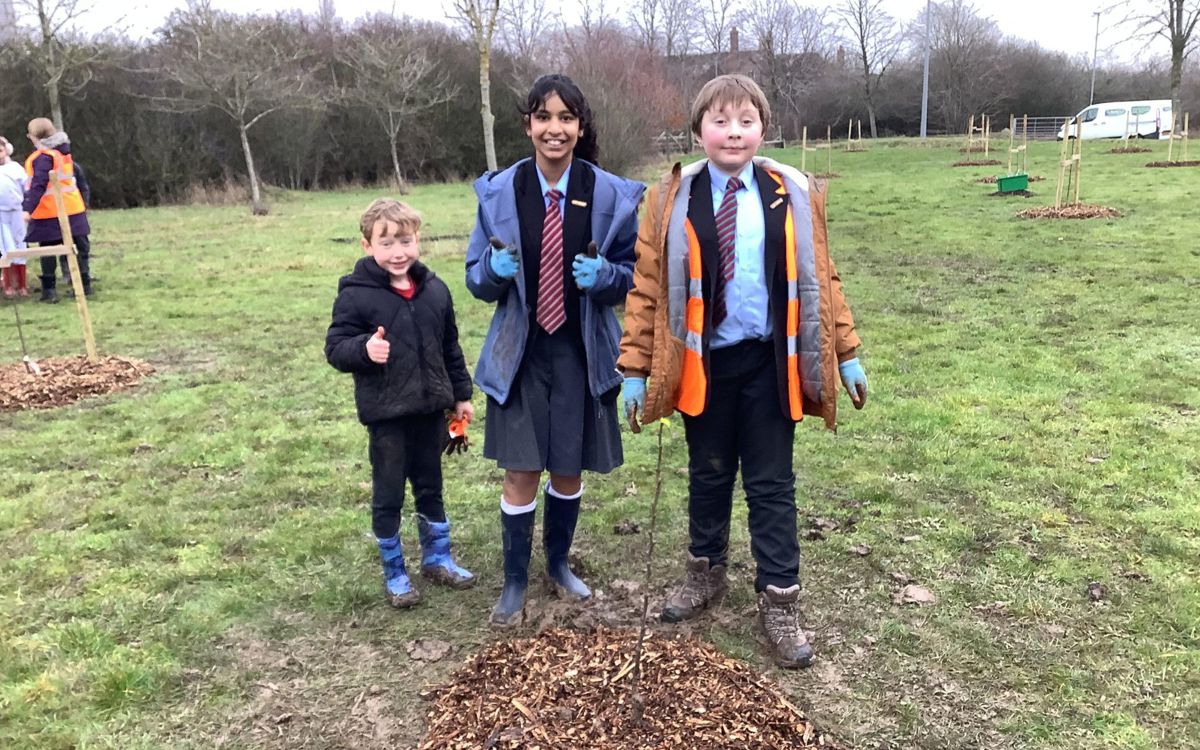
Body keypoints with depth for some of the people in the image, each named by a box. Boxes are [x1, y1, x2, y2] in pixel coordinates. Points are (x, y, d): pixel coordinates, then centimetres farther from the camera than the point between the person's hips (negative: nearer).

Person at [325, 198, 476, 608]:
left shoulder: (434, 289, 2)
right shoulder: (356, 294, -12)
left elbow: (450, 347, 11)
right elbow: (335, 347, -10)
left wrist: (461, 395, 13)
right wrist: (364, 349, -31)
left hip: (431, 408, 4)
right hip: (386, 414, -4)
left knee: (431, 487, 19)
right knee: (388, 496, 9)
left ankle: (437, 558, 35)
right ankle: (394, 573, 25)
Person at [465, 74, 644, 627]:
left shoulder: (612, 195, -5)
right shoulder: (498, 192, -2)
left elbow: (635, 274, 2)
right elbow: (477, 276, 4)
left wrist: (604, 275, -20)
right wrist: (496, 268, -19)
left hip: (582, 352, 1)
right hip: (519, 350, 0)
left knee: (569, 470, 13)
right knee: (520, 472, 0)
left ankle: (558, 564, 37)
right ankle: (515, 582, 20)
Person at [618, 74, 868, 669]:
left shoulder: (794, 196, 0)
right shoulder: (673, 199, -2)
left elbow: (819, 278, 7)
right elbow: (647, 287, -1)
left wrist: (846, 353, 7)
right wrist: (635, 369, -4)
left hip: (769, 362, 0)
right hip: (703, 362, 0)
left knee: (771, 484, 7)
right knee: (708, 475, 16)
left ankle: (779, 601, 19)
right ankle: (706, 574, 36)